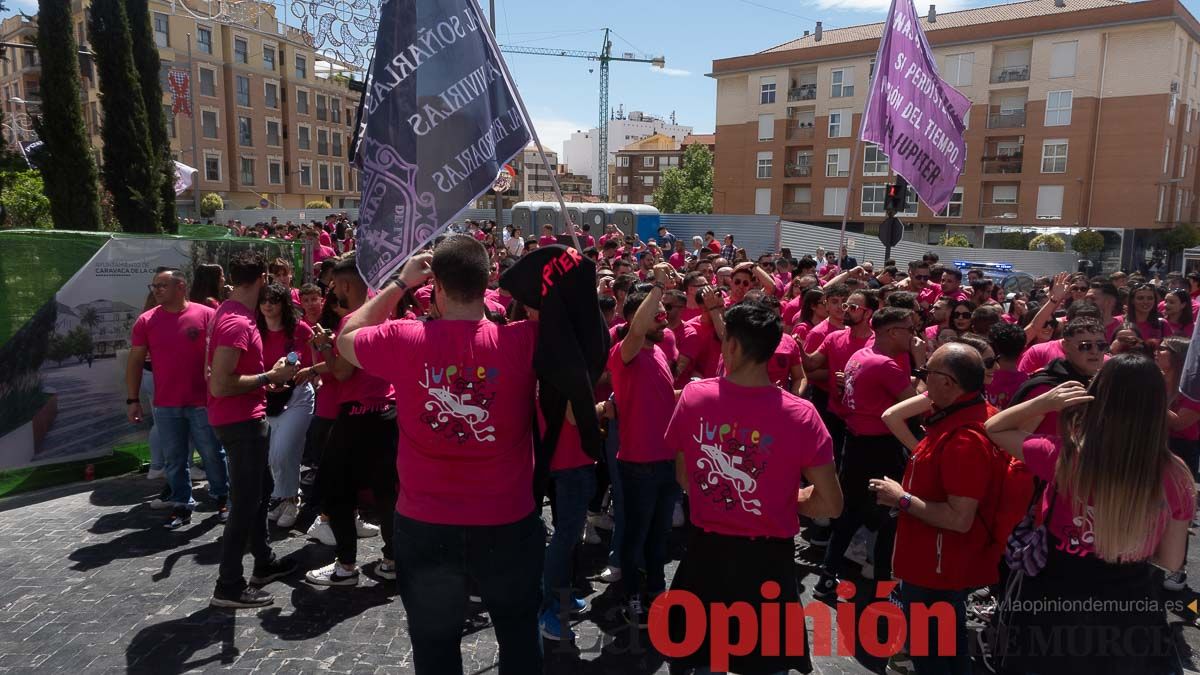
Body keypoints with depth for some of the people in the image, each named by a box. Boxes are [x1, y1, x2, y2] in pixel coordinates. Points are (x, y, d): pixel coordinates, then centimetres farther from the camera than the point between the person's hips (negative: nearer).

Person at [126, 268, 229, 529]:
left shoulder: (207, 315, -6)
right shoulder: (146, 321, 3)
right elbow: (135, 361, 5)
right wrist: (132, 400, 1)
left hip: (203, 402, -2)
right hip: (165, 405, 3)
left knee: (213, 454, 8)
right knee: (174, 459, 10)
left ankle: (222, 497, 26)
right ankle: (182, 505, 24)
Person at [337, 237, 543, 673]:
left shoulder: (403, 340, -14)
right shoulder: (521, 341, -16)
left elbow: (345, 337, 8)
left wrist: (400, 283, 7)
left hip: (425, 525, 1)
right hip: (507, 523, 0)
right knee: (519, 636, 23)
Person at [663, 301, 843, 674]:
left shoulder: (693, 396, -12)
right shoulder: (800, 415, -18)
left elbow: (683, 478, 1)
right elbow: (831, 505, -12)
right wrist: (782, 500, 5)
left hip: (704, 553, 2)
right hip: (767, 560, -1)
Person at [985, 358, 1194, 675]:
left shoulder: (1064, 456, -22)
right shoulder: (1174, 476, -14)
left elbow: (994, 429, -5)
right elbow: (1170, 561, -2)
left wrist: (1045, 401, -14)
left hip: (1058, 601, -2)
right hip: (1131, 605, 2)